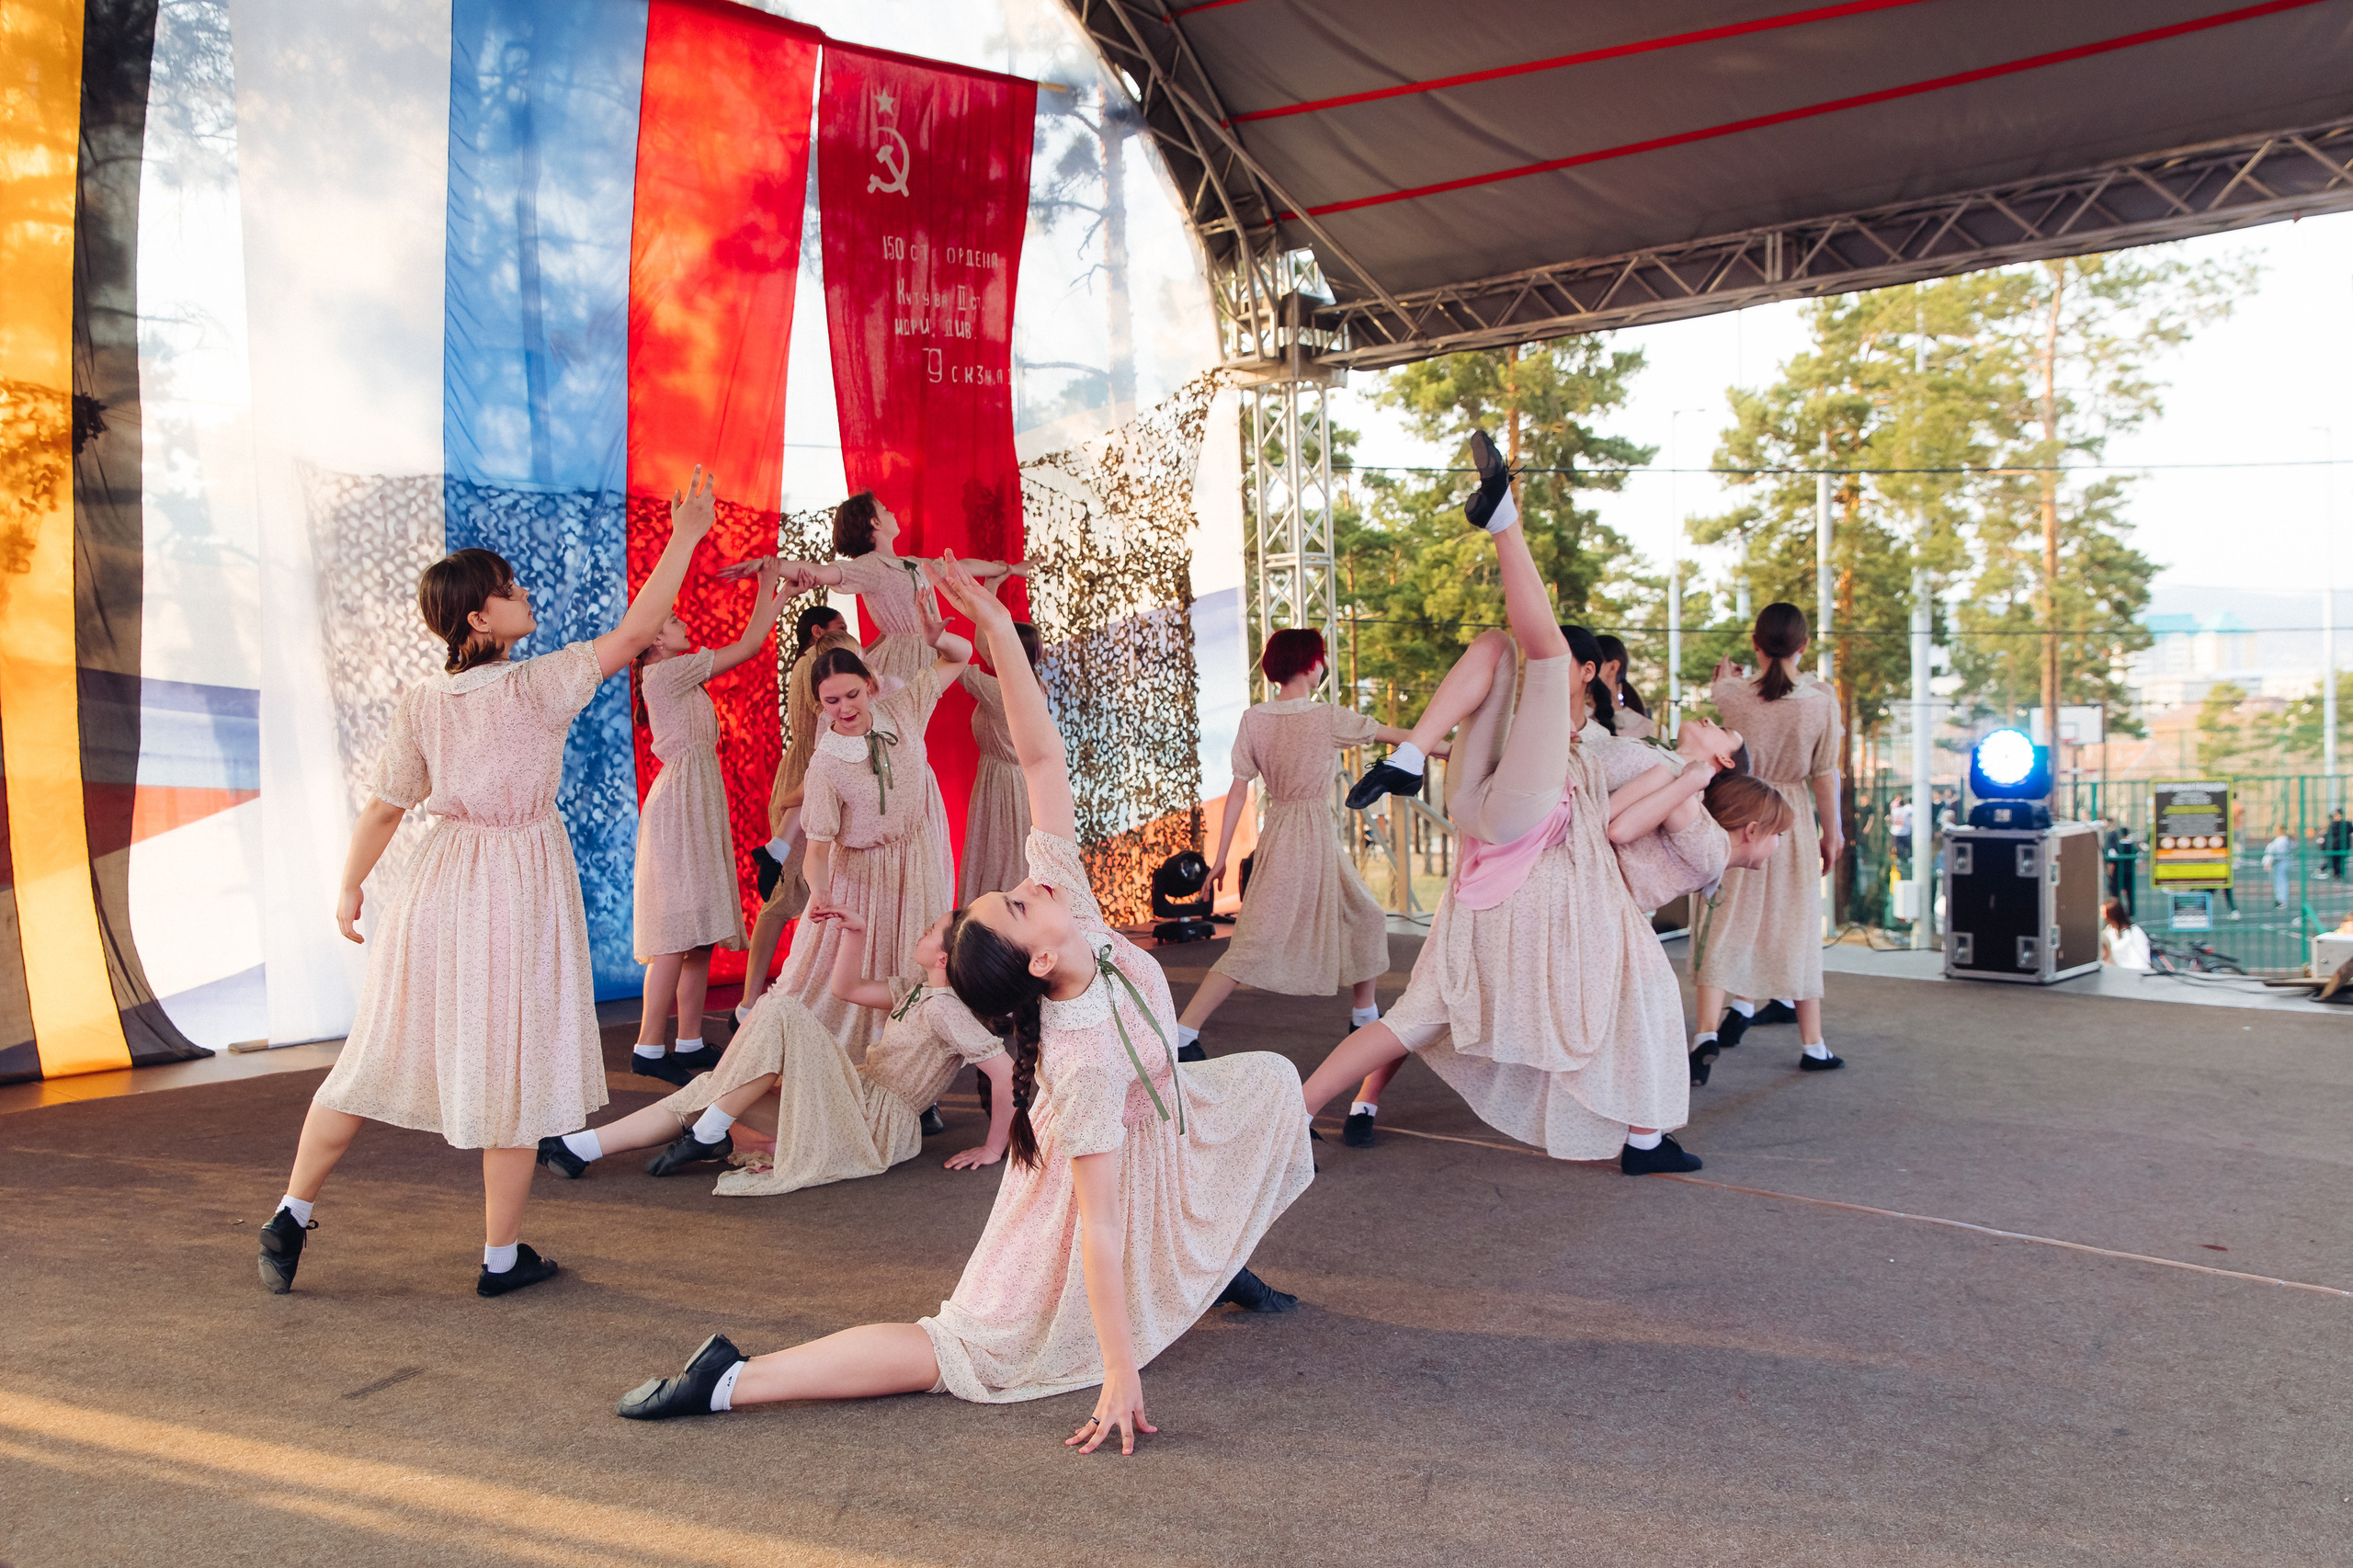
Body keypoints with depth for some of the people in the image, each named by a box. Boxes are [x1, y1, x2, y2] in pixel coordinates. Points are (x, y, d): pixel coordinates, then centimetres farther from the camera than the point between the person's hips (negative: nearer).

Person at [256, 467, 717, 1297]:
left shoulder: (420, 702, -3)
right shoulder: (540, 686, -15)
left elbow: (381, 808, 2)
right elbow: (635, 630, -14)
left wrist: (350, 889, 16)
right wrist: (684, 535, -7)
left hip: (441, 886, 4)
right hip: (522, 890, -4)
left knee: (381, 1052, 16)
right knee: (511, 1067, 7)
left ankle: (291, 1216, 24)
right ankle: (502, 1257, 16)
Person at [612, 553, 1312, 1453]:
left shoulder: (1068, 895, -23)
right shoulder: (1084, 1060, -40)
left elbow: (1041, 757, -23)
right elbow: (1097, 1223, -37)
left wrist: (998, 631, -32)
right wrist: (1119, 1375, -33)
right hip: (1114, 1172, -8)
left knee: (1270, 1078, 9)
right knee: (967, 1352, -5)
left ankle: (1216, 1260, 22)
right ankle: (735, 1381, -13)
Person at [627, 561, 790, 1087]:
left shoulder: (681, 677, 20)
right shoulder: (666, 672, -8)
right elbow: (747, 646, -7)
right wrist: (768, 585, 0)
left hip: (700, 806, 10)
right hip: (680, 802, -10)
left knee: (701, 934, 7)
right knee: (677, 933, -12)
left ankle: (690, 1043, 10)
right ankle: (649, 1049, -10)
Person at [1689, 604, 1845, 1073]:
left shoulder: (1733, 694, -10)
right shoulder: (1823, 698, -10)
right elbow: (1825, 775, -4)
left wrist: (1727, 676, 39)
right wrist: (1831, 833, 8)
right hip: (1793, 819, 1)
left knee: (1724, 921, 4)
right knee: (1797, 928, 10)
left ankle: (1707, 1031, -8)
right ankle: (1812, 1045, 19)